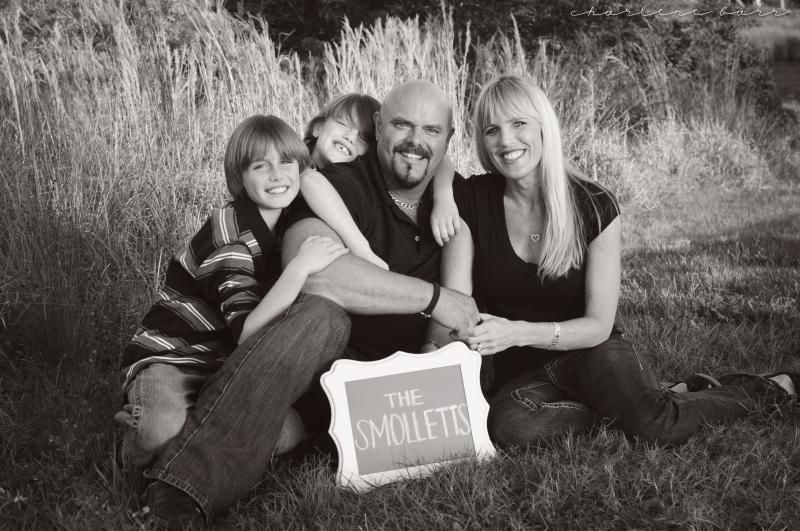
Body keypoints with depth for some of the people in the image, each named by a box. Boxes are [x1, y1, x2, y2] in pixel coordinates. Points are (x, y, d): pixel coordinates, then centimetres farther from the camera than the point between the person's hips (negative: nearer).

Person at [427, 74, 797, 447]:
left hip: (591, 352, 0)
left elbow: (599, 325, -11)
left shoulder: (594, 205, -9)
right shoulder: (471, 200, -7)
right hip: (521, 374, 0)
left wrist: (518, 333, -28)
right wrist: (437, 348, -34)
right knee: (508, 426, -35)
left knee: (658, 427, -28)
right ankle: (624, 405, -10)